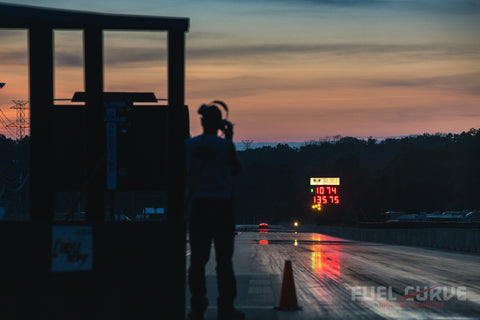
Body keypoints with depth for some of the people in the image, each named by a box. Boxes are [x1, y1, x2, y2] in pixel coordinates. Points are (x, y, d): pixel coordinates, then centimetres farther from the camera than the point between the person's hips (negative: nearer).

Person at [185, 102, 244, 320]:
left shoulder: (189, 145, 1)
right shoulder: (225, 145, -6)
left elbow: (186, 173, 10)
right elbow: (235, 169, 9)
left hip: (198, 205, 2)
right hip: (222, 206, -2)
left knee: (198, 259, 5)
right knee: (224, 259, 2)